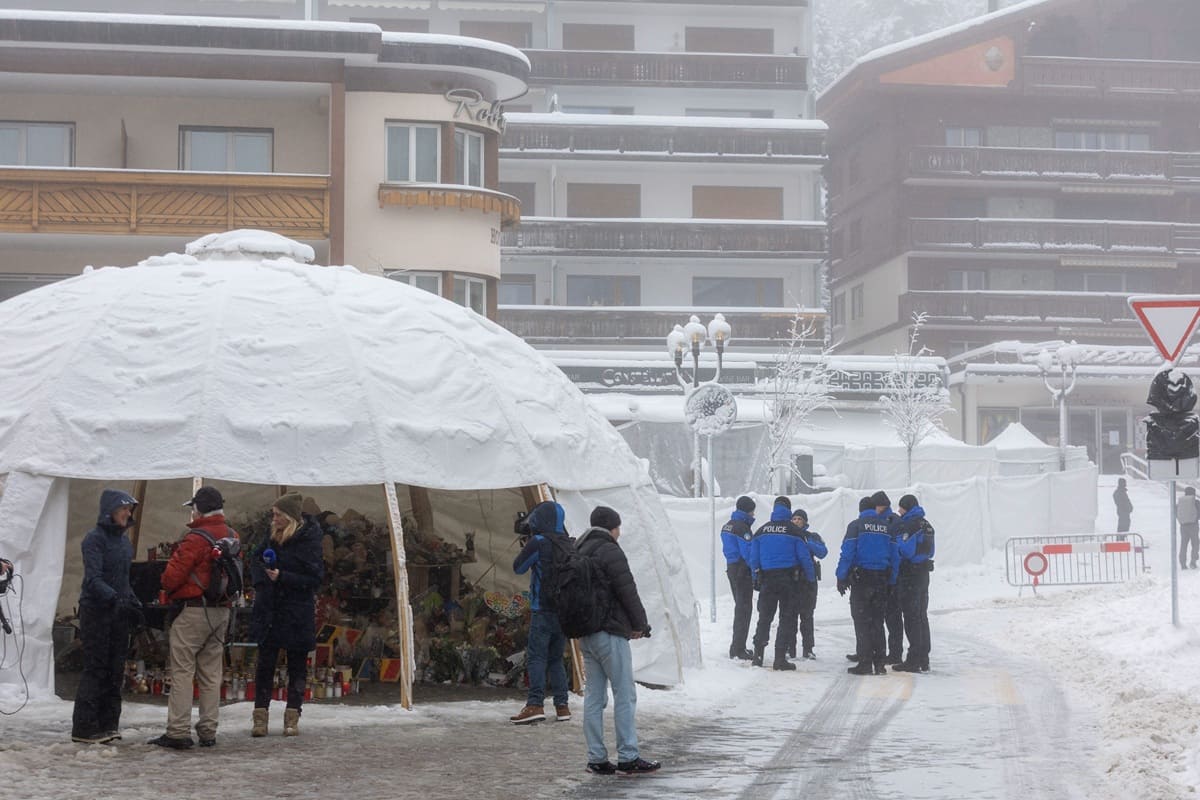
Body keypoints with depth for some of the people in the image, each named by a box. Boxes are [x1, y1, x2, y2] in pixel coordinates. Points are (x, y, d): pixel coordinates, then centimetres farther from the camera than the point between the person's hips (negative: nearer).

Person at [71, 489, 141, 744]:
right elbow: (93, 579, -19)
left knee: (115, 669, 7)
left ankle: (108, 723, 14)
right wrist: (115, 599, -31)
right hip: (96, 611, -7)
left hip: (119, 613, 7)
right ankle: (84, 728, -3)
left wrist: (133, 601, 8)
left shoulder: (124, 540, 14)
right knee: (96, 669, -7)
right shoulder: (95, 538, -10)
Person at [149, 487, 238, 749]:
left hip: (192, 611, -7)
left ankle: (177, 732, -6)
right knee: (211, 674, 11)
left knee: (182, 672, -4)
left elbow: (172, 576, -15)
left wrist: (168, 589, 5)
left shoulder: (195, 539, -16)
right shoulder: (232, 537, 8)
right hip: (222, 611, 7)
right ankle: (208, 731, 13)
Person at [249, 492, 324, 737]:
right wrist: (262, 577, 0)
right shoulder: (274, 537, 6)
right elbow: (255, 558, 20)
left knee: (297, 666, 5)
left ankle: (292, 717, 13)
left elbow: (314, 578, -13)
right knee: (265, 663, 3)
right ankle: (260, 715, 7)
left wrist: (282, 577, -20)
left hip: (297, 614, -5)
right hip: (269, 611, 5)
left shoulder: (308, 541, -12)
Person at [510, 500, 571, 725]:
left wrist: (527, 546, 14)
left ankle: (535, 704, -17)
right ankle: (562, 706, 10)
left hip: (543, 611, -6)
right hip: (565, 611, 6)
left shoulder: (538, 543, -11)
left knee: (536, 657, -6)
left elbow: (518, 568, 0)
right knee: (556, 658, 14)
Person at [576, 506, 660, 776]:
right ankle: (628, 757, -5)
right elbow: (628, 592, -13)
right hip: (610, 634, -9)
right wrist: (640, 624, -1)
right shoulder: (610, 552, -12)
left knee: (594, 695, 9)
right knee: (625, 695, -4)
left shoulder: (578, 551, 15)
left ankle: (596, 758, 9)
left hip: (585, 633, 9)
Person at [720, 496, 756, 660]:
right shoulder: (742, 527, -16)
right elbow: (748, 552, -19)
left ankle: (737, 646, 24)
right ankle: (738, 648, -9)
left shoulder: (727, 526, 14)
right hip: (743, 571, -9)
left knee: (740, 606, 19)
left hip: (731, 568, 9)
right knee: (744, 608, -6)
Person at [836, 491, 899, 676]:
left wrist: (841, 577, -7)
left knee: (862, 621, 0)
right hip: (882, 580, 3)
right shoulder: (887, 526, 6)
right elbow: (895, 557, 7)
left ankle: (865, 663, -4)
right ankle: (880, 663, 9)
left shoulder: (856, 525, -4)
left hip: (861, 578, -3)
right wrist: (891, 582, 12)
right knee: (877, 621, 11)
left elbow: (847, 553, -10)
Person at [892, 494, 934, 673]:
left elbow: (905, 550, -21)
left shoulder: (907, 525, -15)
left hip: (910, 575, -9)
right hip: (924, 573, 9)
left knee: (911, 617, -6)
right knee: (922, 616, 13)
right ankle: (923, 660, 17)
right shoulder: (926, 525, 14)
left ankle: (914, 660, -7)